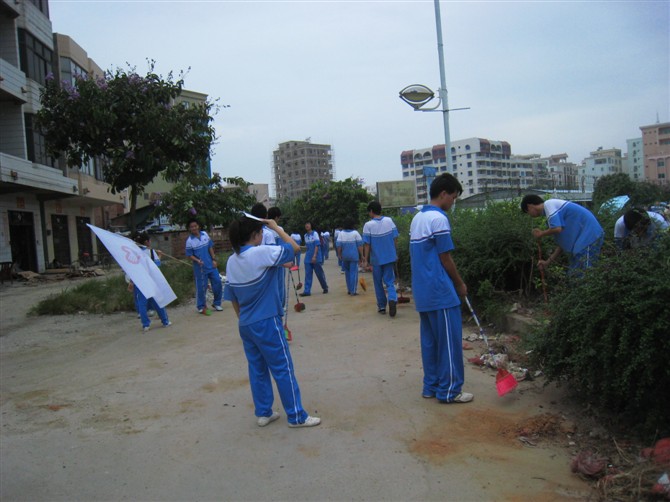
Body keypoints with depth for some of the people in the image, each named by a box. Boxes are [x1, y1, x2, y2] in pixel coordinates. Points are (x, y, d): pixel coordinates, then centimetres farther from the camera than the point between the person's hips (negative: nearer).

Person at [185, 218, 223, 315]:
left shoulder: (205, 234, 0)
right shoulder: (189, 240, -10)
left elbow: (210, 247, 7)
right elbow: (189, 255, -7)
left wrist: (214, 259, 2)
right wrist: (197, 261, -23)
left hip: (211, 265, 4)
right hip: (200, 267, -4)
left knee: (217, 283, 7)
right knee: (201, 287, 2)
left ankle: (217, 303, 25)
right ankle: (201, 307, 18)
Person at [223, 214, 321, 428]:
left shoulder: (231, 261, 4)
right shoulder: (261, 253, -17)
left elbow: (232, 298, 10)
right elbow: (294, 247, -10)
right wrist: (276, 227, -1)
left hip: (245, 325, 7)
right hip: (267, 323, -7)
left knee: (257, 369, 16)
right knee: (283, 370, 3)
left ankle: (263, 413, 24)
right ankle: (297, 416, 11)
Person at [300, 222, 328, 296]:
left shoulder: (315, 233, -7)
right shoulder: (305, 235, 11)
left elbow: (317, 245, -13)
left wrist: (314, 256, -20)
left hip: (316, 258, -5)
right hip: (308, 259, 5)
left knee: (320, 274, 4)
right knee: (308, 275, -1)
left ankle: (325, 288, 21)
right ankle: (307, 291, -2)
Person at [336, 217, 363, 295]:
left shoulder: (341, 233, -1)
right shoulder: (355, 233, -6)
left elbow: (338, 245, -3)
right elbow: (360, 245, -7)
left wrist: (339, 255, 8)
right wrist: (361, 255, 0)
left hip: (345, 256, 3)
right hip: (354, 256, -3)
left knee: (347, 272, 16)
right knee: (354, 273, -1)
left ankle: (349, 290, 21)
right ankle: (353, 291, -3)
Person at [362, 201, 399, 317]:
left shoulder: (368, 225, -11)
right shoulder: (389, 221, -3)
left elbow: (367, 244, -11)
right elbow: (395, 238, 1)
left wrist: (366, 260, -5)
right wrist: (394, 252, 14)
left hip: (376, 259, -2)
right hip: (390, 257, 2)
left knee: (378, 283, 13)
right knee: (390, 281, 7)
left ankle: (382, 306, 20)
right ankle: (392, 299, -19)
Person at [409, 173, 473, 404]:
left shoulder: (417, 218, 12)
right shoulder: (439, 218, -15)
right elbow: (445, 258, -13)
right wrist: (460, 284, 0)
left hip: (422, 291, 9)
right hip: (440, 292, -9)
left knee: (430, 340, 14)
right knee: (450, 340, 0)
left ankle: (431, 386, 21)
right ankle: (449, 390, 7)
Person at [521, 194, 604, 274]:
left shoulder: (548, 204, -8)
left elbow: (557, 228, -23)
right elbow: (563, 242, 20)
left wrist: (541, 234, -3)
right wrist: (548, 262, 21)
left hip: (590, 237, -10)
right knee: (574, 275, 13)